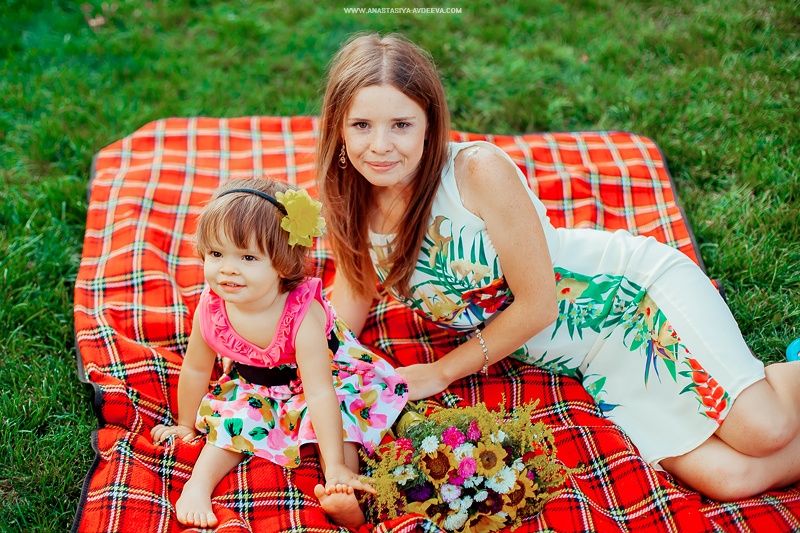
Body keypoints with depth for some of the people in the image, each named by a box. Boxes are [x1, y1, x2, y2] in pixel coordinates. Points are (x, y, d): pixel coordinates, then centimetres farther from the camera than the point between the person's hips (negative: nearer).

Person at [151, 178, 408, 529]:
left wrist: (335, 467, -46)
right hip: (258, 388, 4)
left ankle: (341, 491, -35)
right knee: (234, 419, -19)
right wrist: (186, 425, 7)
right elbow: (195, 371, -7)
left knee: (331, 415, -28)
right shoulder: (212, 309, -26)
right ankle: (199, 483, -11)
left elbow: (320, 394, -42)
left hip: (333, 373, -4)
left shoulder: (303, 315, -39)